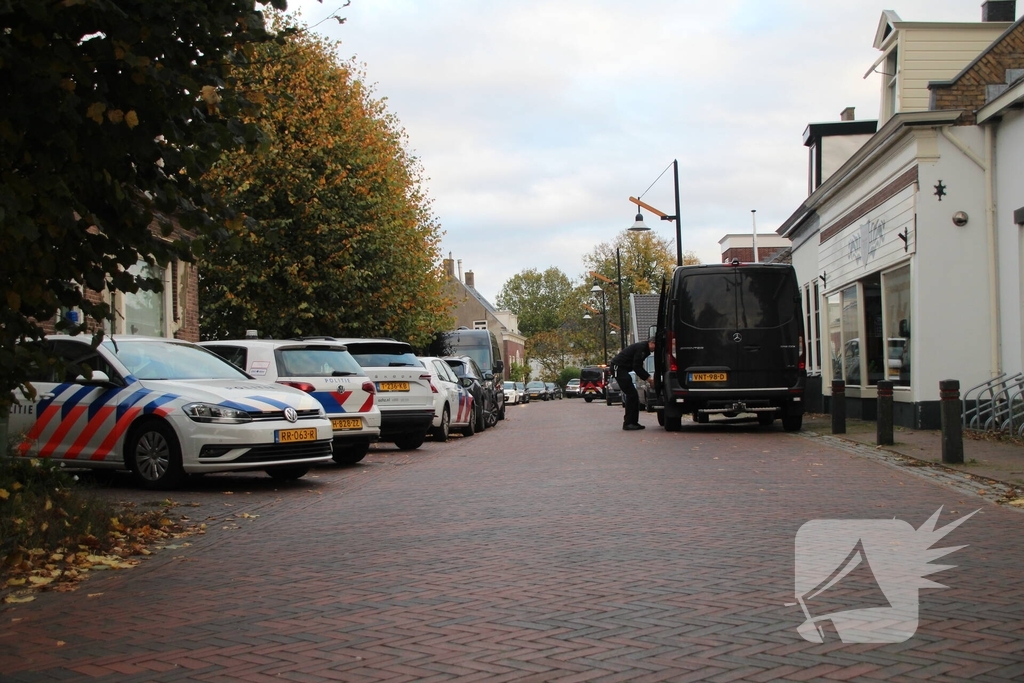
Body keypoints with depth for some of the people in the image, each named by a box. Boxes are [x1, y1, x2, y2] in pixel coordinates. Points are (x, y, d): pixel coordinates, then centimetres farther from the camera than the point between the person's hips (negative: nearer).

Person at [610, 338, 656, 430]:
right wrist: (648, 378, -17)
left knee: (632, 395, 10)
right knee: (631, 395, -11)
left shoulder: (644, 349, 15)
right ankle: (628, 423, -9)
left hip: (622, 369, 11)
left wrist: (648, 378, 6)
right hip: (618, 367, -11)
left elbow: (639, 367, 19)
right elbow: (636, 367, -20)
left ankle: (633, 422, 12)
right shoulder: (641, 348, -17)